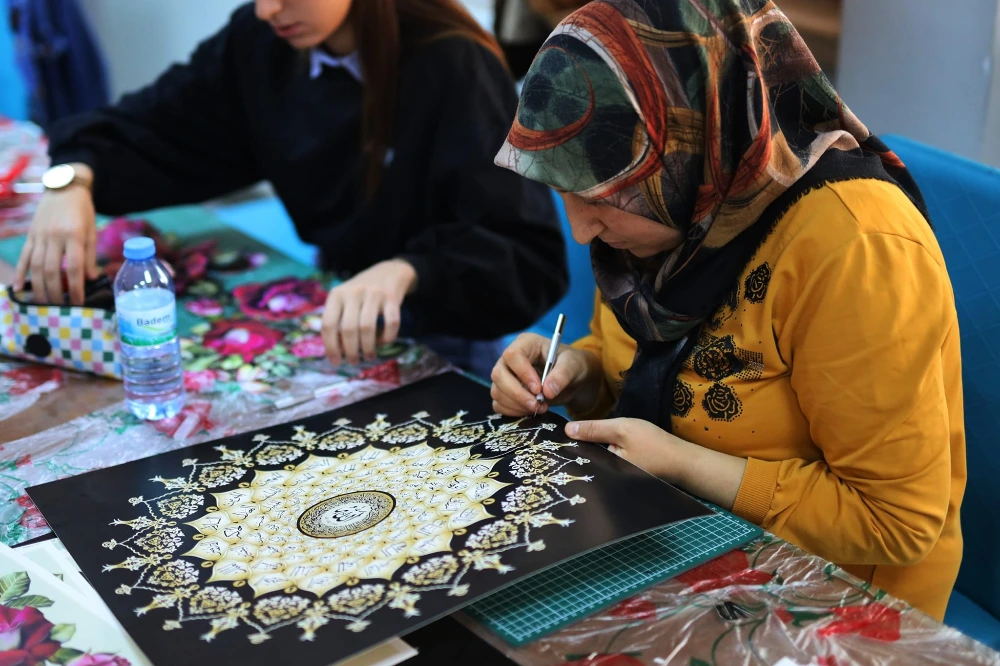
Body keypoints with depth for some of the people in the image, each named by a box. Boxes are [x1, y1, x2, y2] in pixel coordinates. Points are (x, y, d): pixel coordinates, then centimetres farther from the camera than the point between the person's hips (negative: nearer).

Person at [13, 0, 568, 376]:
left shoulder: (451, 66, -20)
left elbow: (531, 257, -27)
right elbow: (151, 132, 7)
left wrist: (404, 272, -44)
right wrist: (74, 177, -14)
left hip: (433, 347, -6)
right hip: (319, 315, 6)